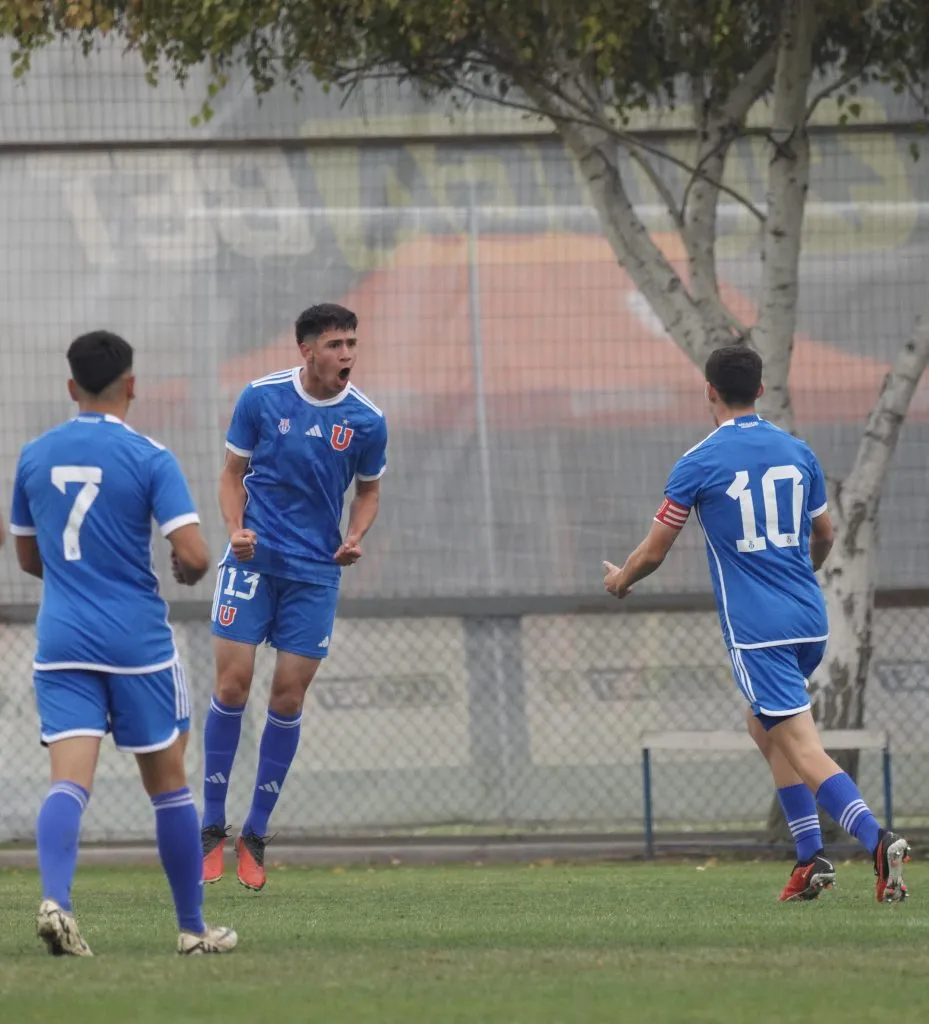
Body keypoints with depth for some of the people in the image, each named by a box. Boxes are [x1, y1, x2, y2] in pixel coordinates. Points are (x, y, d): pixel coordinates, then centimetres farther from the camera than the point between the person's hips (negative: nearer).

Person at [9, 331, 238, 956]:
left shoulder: (34, 457, 6)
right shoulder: (149, 459, -8)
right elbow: (193, 556, -15)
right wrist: (188, 574, 8)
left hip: (61, 642, 3)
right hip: (138, 643, -3)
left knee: (69, 782, -6)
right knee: (168, 783, 10)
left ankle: (55, 900, -31)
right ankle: (192, 927, 18)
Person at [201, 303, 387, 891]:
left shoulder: (367, 421, -3)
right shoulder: (262, 398, -5)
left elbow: (369, 490, 12)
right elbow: (234, 473, 4)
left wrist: (355, 539, -7)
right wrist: (236, 528, -13)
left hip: (315, 572, 1)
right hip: (254, 559, -1)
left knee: (289, 696, 0)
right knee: (233, 684, -8)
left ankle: (255, 837, 12)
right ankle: (214, 829, 4)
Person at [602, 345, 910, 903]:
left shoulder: (698, 464, -6)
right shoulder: (798, 452, 9)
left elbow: (654, 552, 1)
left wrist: (620, 579, 23)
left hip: (756, 629, -6)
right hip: (811, 621, 6)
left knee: (802, 748, -11)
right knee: (765, 723, 24)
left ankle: (877, 837, -32)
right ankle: (811, 855, 15)